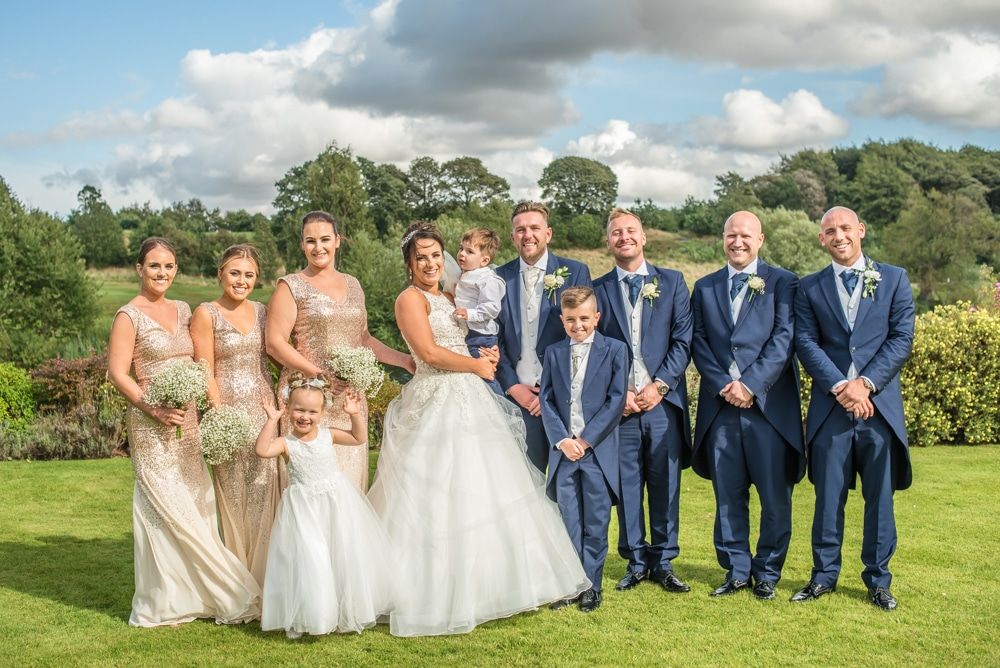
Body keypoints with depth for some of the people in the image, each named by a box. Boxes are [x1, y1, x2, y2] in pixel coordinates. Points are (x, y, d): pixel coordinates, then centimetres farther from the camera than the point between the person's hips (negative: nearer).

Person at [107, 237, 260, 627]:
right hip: (151, 424, -7)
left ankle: (187, 594, 18)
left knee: (195, 504, 8)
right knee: (168, 508, -5)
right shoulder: (129, 316, -6)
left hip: (187, 421, 7)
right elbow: (117, 374, -10)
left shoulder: (183, 311, 13)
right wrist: (153, 408, -20)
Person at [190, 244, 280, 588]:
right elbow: (205, 372, -7)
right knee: (233, 495, 1)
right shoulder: (206, 314, -3)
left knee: (265, 493, 5)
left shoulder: (262, 311, 11)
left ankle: (263, 579, 16)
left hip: (264, 409, 4)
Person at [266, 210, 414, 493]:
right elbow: (275, 343, -8)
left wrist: (404, 360, 12)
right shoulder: (291, 287, -2)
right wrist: (318, 375, -17)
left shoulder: (352, 285, 14)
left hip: (350, 399, 5)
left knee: (350, 472, 5)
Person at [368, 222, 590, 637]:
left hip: (469, 401, 9)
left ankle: (476, 585, 19)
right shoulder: (411, 298, -7)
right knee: (440, 498, -7)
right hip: (438, 405, -9)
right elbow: (430, 353, -16)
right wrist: (477, 365, -6)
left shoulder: (445, 297, 20)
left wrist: (483, 356, 3)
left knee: (479, 492, 10)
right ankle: (436, 592, 1)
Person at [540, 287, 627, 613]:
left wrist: (586, 439, -10)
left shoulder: (614, 350, 1)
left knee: (596, 522, 3)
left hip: (598, 448, -2)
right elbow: (546, 399, 6)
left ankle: (591, 586, 11)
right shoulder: (553, 353, 11)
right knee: (568, 521, 6)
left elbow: (616, 399, -5)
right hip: (563, 448, 3)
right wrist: (562, 440, -8)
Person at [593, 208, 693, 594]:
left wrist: (659, 385, -9)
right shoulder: (598, 289, 8)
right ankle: (635, 563, 15)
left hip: (664, 400, 0)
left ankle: (663, 562, 15)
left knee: (666, 485, 4)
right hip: (618, 403, 0)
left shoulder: (672, 282, 8)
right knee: (626, 486, 4)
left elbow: (683, 340, 2)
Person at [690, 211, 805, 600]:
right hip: (720, 406, 3)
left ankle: (767, 572, 15)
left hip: (770, 404, -3)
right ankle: (737, 571, 18)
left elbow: (784, 339, -6)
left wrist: (751, 385, -14)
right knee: (728, 496, 7)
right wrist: (723, 385, -8)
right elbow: (698, 344, 7)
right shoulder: (704, 288, 15)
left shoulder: (783, 283, 4)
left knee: (775, 496, 2)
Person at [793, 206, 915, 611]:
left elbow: (902, 339, 0)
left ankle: (878, 579, 17)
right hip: (829, 408, 0)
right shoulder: (810, 288, 9)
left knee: (880, 497, 6)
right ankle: (824, 575, 17)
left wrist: (866, 383, -12)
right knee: (828, 497, 5)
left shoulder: (894, 279, 7)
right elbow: (806, 344, -1)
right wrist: (840, 387, -14)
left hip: (880, 405, 0)